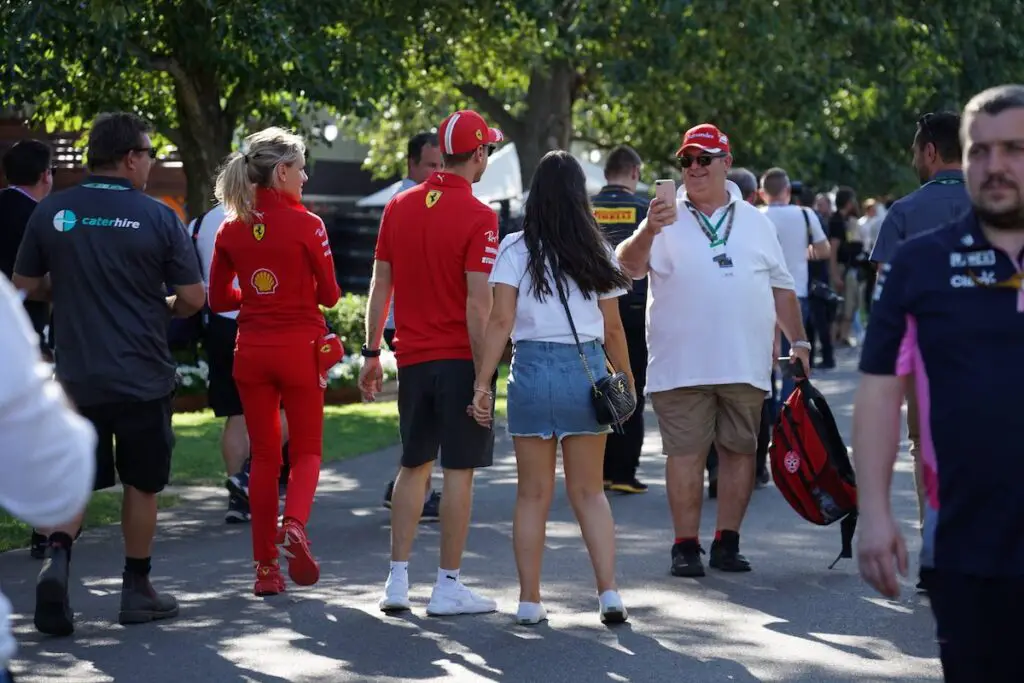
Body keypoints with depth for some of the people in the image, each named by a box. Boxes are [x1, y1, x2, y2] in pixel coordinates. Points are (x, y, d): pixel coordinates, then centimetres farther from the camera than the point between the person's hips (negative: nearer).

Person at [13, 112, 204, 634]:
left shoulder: (51, 213, -2)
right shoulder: (157, 217, -9)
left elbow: (26, 285, 7)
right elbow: (194, 298, -7)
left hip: (76, 376, 2)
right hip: (144, 377, -2)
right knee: (141, 484, 13)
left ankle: (57, 557, -15)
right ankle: (136, 591, 21)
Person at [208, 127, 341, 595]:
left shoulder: (232, 229, 2)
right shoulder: (306, 225, -11)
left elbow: (218, 300, 7)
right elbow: (329, 295, -4)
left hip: (251, 350, 3)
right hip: (299, 347, -3)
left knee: (264, 455, 10)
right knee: (306, 450, 9)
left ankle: (266, 567, 10)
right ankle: (295, 524, -20)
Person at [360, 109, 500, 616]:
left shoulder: (399, 207, 5)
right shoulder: (478, 217, -12)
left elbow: (380, 286, 8)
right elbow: (478, 303, -16)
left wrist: (372, 353, 14)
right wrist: (484, 375, -14)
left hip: (412, 358, 6)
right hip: (459, 359, -6)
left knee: (413, 466, 15)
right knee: (459, 470, 1)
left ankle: (398, 579, 13)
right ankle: (448, 586, 4)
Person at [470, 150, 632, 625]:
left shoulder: (515, 250, -2)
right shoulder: (596, 253, 4)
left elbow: (500, 322, -8)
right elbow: (613, 328, 7)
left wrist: (482, 382, -6)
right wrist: (627, 380, 18)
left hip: (532, 369, -1)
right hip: (587, 369, 1)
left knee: (533, 493, 7)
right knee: (589, 491, 10)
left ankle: (530, 601, 8)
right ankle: (608, 591, 0)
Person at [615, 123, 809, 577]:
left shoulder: (754, 222, 15)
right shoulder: (667, 219, 5)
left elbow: (781, 287, 18)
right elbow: (629, 267, -10)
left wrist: (798, 340, 12)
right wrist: (648, 232, -29)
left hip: (746, 364, 3)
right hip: (682, 365, -3)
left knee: (740, 449, 5)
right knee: (685, 453, -2)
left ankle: (727, 542, 13)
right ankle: (686, 546, 4)